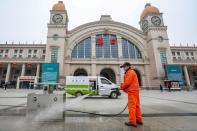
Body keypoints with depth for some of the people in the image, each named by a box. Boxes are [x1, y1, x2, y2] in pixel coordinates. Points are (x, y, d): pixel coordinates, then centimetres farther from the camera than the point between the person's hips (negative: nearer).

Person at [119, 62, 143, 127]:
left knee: (132, 106, -6)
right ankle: (139, 120, 22)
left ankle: (132, 121, -1)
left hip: (132, 91, -10)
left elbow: (127, 82, -18)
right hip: (134, 91, 10)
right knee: (136, 106, 13)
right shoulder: (131, 72, 21)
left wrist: (121, 87, -3)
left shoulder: (130, 72, -11)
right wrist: (123, 86, 9)